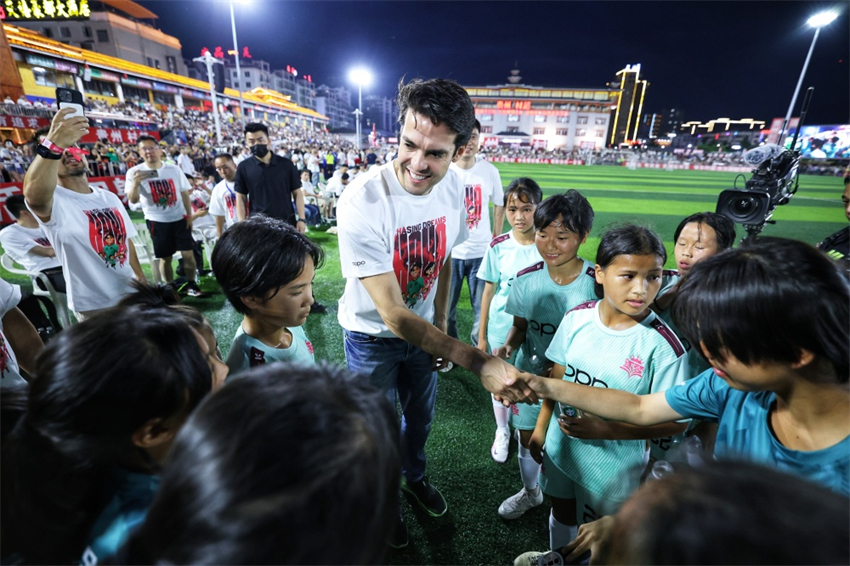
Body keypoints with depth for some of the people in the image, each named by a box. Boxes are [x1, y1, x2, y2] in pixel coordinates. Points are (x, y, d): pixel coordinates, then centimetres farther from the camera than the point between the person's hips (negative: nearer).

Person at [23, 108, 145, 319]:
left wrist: (141, 277, 14)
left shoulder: (110, 197, 6)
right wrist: (53, 144, -51)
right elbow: (34, 195, -39)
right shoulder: (53, 201, -13)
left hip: (130, 293, 5)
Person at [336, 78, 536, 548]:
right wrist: (479, 362, -38)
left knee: (420, 415, 25)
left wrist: (440, 327, 4)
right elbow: (394, 315, -33)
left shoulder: (451, 186, -15)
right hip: (372, 337, -4)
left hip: (423, 328, 5)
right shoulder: (362, 204, -33)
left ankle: (415, 477, 58)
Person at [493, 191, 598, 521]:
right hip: (530, 374, 3)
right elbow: (520, 325, 0)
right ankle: (530, 492, 52)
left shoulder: (596, 283, -18)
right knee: (528, 438, 21)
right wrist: (507, 347, -20)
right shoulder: (527, 279, -11)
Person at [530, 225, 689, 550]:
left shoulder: (662, 344, -23)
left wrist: (605, 430, -26)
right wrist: (541, 428, 5)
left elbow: (674, 420, -17)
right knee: (562, 515, 29)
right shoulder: (577, 317, -13)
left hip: (613, 464, -3)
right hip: (561, 447, 4)